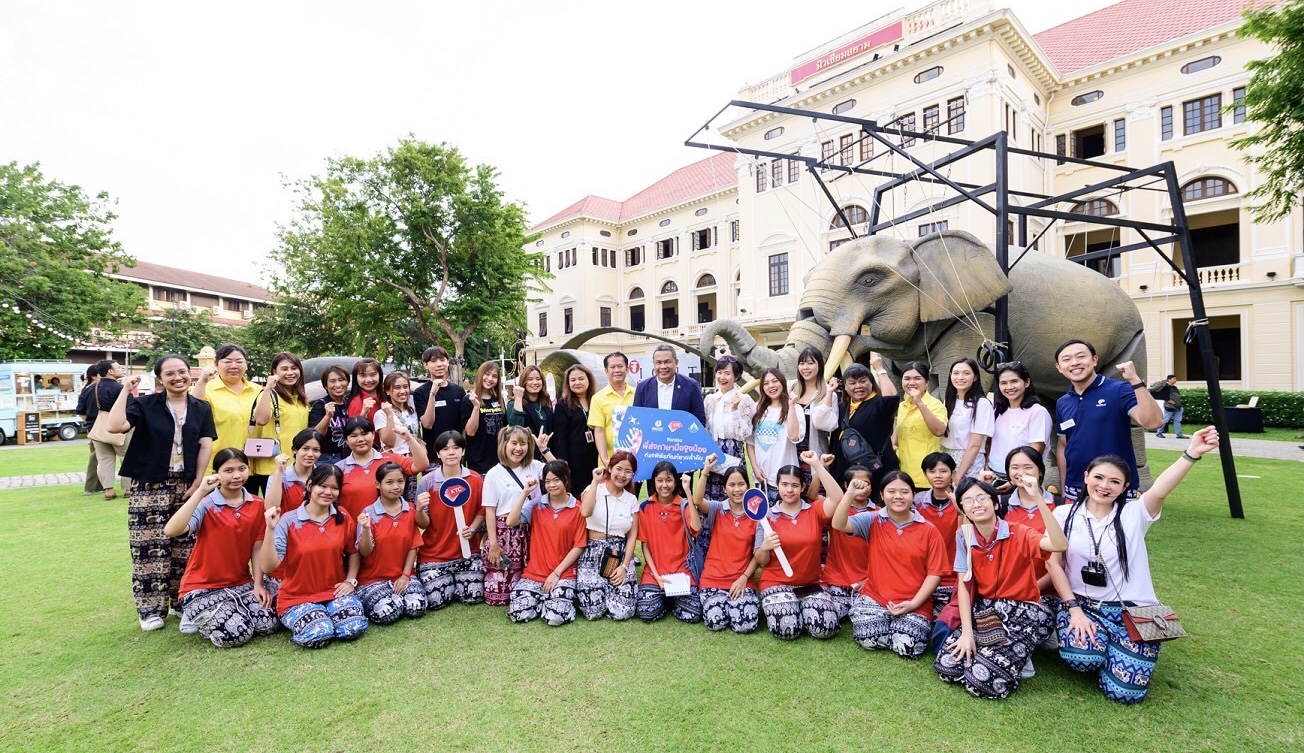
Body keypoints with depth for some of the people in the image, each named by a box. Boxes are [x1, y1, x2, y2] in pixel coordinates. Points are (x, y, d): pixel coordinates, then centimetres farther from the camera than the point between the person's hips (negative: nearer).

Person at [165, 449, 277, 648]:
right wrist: (200, 492, -31)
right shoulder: (206, 504, -13)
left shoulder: (257, 505, 0)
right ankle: (198, 618, 10)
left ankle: (233, 611, 15)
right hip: (203, 588, -4)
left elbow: (257, 548, 3)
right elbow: (171, 531, -33)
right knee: (236, 633, -22)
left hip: (242, 584, 4)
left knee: (268, 625, -15)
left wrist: (258, 584, -6)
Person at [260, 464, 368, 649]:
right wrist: (270, 529, -27)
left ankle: (326, 616, 11)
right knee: (317, 635, -28)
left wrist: (351, 580, 0)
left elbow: (353, 552, 15)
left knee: (354, 628, -22)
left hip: (335, 591, 3)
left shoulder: (344, 519, 1)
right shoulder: (289, 521, -11)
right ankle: (296, 621, 8)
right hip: (297, 596, -2)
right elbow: (268, 566, -17)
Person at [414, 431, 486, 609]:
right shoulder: (427, 481, -11)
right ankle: (449, 579, 23)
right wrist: (419, 509, -29)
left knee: (473, 597, -8)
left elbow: (481, 511, 5)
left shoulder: (476, 480, -7)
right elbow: (423, 524, -7)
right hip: (434, 553, -1)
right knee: (437, 600, -11)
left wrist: (472, 529, -14)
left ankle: (457, 579, 25)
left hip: (467, 550, 1)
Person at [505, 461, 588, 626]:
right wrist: (525, 492, -12)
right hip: (534, 572, 2)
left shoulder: (577, 509, -2)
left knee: (555, 617, -22)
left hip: (564, 573, -2)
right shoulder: (536, 505, 4)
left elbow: (579, 546, -4)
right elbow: (511, 522, -11)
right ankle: (543, 599, 14)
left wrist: (557, 572, -10)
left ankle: (558, 597, 11)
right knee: (518, 614, -15)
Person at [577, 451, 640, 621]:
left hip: (620, 555, 2)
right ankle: (581, 592, 19)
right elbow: (585, 512, -23)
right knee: (594, 611, -15)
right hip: (593, 553, -2)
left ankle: (607, 593, 20)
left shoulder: (631, 500, 9)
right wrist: (596, 481, -18)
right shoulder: (594, 489, 0)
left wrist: (625, 566, -6)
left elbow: (632, 536, 6)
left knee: (622, 612, -14)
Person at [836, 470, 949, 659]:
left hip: (915, 604, 0)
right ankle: (891, 626, 14)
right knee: (868, 640, -19)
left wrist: (914, 603, -12)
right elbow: (838, 524, -16)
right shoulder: (872, 521, -1)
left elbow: (935, 573, -2)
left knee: (909, 648, -20)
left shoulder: (929, 531, -1)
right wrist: (850, 493, -27)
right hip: (874, 597, 0)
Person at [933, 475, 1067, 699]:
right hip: (983, 611, 4)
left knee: (986, 680, -22)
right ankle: (986, 651, 14)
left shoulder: (1019, 535, -13)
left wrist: (1038, 497, -38)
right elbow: (964, 586, -2)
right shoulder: (964, 537, -3)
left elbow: (1060, 545, -34)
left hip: (1022, 612, -4)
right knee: (946, 666, -14)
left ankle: (1016, 655, 9)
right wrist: (967, 632, -10)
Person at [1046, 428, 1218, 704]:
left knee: (1125, 691, -14)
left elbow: (1159, 490, -26)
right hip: (1081, 603, 0)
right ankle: (1090, 639, 8)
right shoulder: (1065, 514, -1)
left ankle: (1113, 649, 18)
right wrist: (1074, 609, -10)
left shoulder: (1134, 514, -4)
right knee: (1081, 658, -29)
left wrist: (1191, 454, -43)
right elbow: (1054, 563, -2)